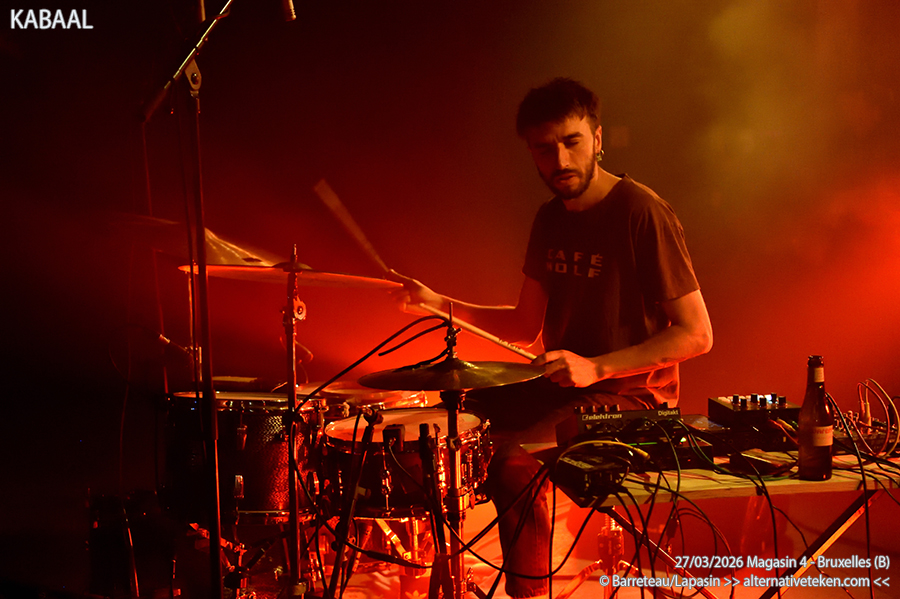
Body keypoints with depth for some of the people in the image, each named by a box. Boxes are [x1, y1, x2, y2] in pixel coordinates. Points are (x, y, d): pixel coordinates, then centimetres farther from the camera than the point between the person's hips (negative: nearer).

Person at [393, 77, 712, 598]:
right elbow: (526, 325, 15)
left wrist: (595, 367, -24)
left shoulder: (643, 214, -16)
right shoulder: (551, 220, 9)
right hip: (562, 387, 8)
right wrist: (442, 305, 1)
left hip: (629, 395, -8)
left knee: (511, 458, -28)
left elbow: (697, 335, -17)